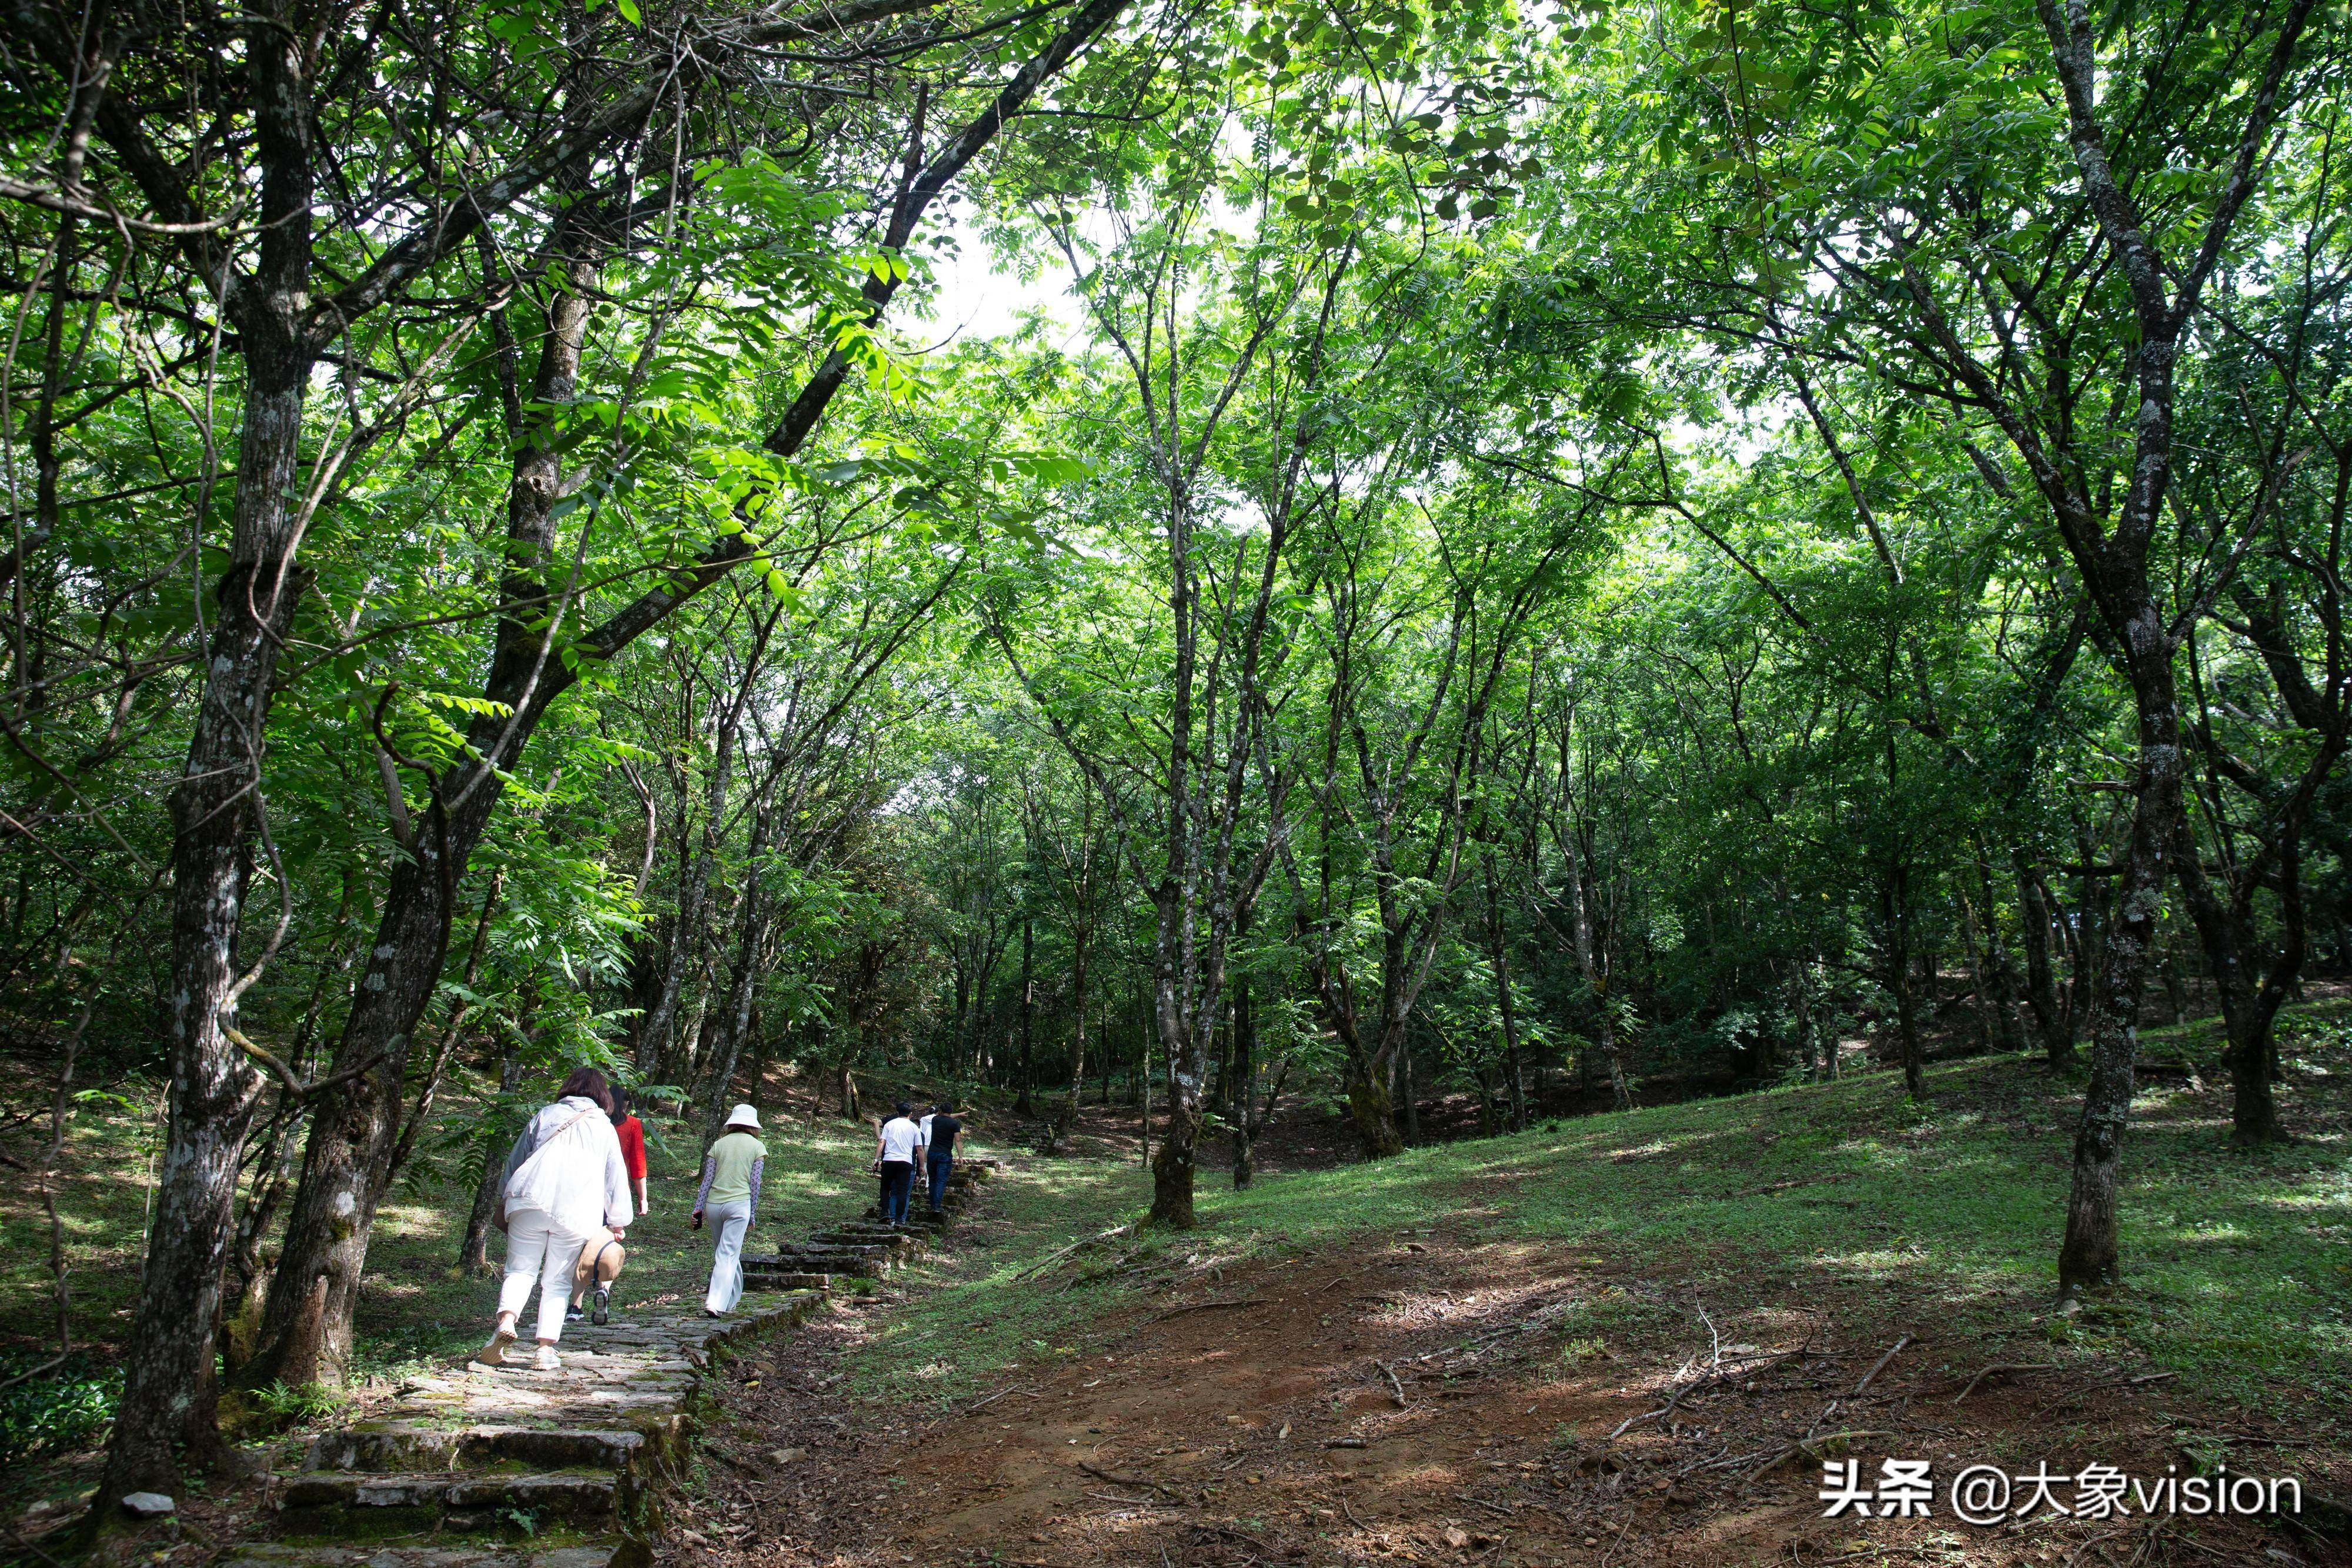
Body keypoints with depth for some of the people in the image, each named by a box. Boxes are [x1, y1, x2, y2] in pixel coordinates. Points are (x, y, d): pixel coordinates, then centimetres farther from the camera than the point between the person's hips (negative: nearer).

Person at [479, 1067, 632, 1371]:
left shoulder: (545, 1115, 16)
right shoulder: (604, 1126, 12)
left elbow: (516, 1160, 20)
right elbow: (616, 1175, 12)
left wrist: (504, 1202, 31)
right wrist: (618, 1223, 17)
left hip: (530, 1202, 1)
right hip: (577, 1214, -1)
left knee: (520, 1269, 7)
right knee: (557, 1282, 7)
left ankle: (506, 1321, -19)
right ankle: (547, 1348, 0)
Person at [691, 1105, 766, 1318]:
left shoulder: (719, 1145, 12)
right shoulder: (757, 1147, 5)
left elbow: (707, 1180, 7)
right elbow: (755, 1184, 2)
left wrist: (698, 1210, 9)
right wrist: (752, 1215, 8)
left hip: (713, 1204, 4)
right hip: (738, 1204, -4)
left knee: (727, 1252, 18)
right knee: (729, 1254, -4)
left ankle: (731, 1300, 28)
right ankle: (716, 1303, -16)